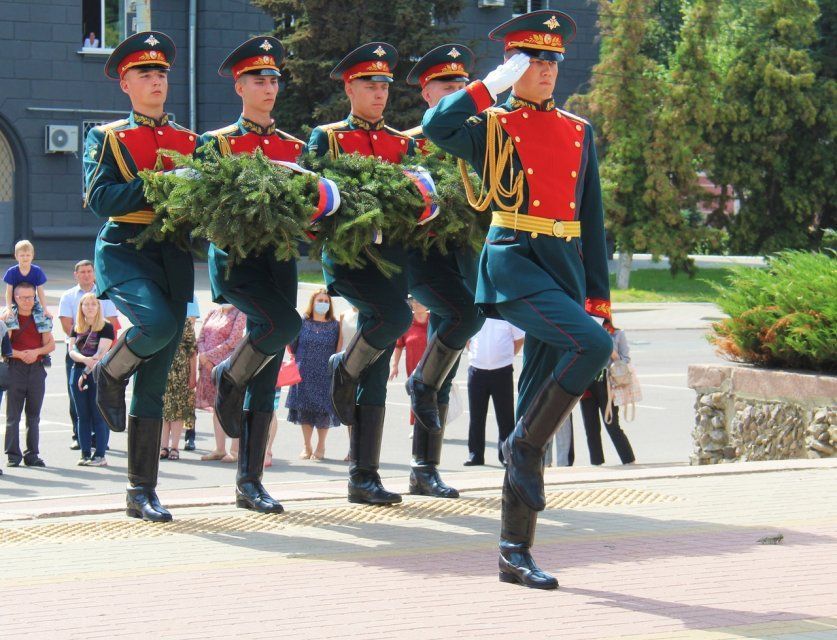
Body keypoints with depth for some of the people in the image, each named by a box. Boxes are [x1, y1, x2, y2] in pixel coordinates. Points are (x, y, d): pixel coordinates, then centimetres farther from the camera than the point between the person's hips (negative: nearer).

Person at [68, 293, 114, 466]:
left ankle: (100, 455, -4)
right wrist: (85, 359, -18)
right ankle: (85, 454, 9)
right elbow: (71, 350, 3)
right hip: (78, 372, 5)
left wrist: (86, 372, -14)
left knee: (98, 415, -6)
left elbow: (101, 353, -11)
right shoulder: (76, 327, 13)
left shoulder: (106, 327, -3)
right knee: (83, 416, 5)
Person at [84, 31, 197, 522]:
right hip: (124, 249, -3)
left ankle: (143, 491, 6)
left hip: (175, 256, 4)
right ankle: (110, 373, 0)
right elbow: (99, 199, -7)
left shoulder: (190, 142, 18)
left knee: (156, 384, 2)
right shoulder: (106, 138, 8)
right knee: (158, 324, -34)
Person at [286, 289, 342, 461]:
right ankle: (306, 447, 18)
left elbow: (339, 349, 4)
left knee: (324, 410, -1)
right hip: (304, 374, 1)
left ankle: (320, 448, 13)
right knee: (304, 408, 5)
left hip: (326, 375, -1)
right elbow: (292, 346, 7)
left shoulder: (335, 325, 4)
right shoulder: (302, 322, 5)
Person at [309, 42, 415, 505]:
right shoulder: (325, 138, 7)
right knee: (397, 315, -31)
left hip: (391, 254, 4)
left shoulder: (403, 144, 18)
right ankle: (343, 370, -1)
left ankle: (364, 476, 5)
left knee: (377, 372, 2)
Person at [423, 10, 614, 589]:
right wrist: (493, 85, -15)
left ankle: (516, 552, 8)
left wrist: (598, 295, 13)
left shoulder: (579, 131, 16)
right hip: (515, 263, -5)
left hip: (566, 267, 5)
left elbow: (592, 219, 17)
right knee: (591, 344, -28)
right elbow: (437, 126, -21)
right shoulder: (491, 126, 2)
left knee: (538, 403, 4)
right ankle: (523, 446, -7)